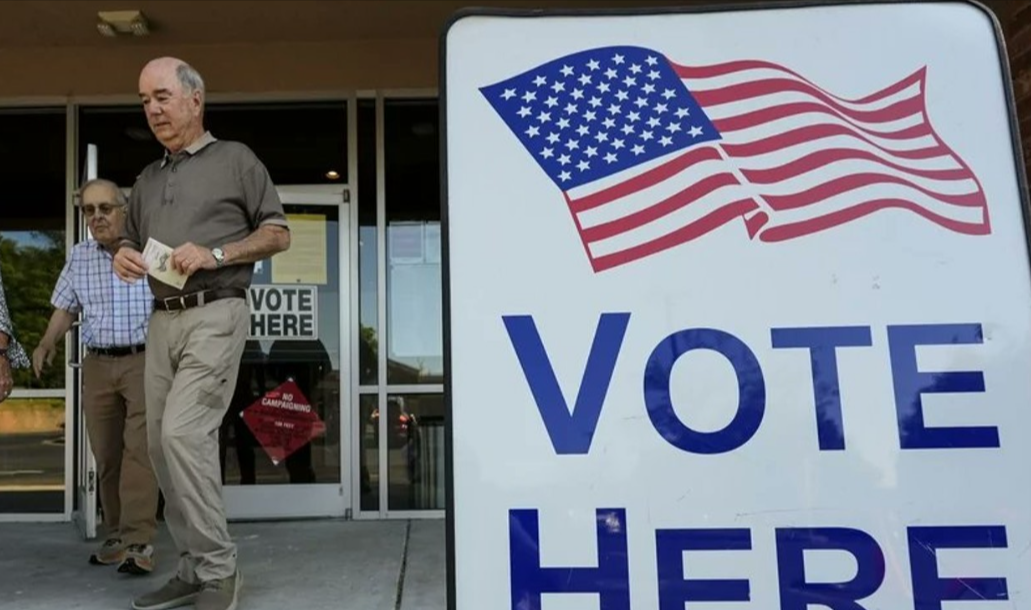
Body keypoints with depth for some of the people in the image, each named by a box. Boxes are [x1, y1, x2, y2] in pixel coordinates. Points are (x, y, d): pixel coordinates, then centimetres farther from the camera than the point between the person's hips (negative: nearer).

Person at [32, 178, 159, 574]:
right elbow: (66, 307, 17)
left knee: (139, 448, -12)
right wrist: (47, 343, 1)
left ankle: (139, 542, -12)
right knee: (105, 454, 8)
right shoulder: (79, 257, 12)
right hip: (97, 365, 5)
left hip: (145, 361, -5)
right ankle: (116, 536, 18)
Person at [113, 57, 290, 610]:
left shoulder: (235, 159, 4)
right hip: (162, 320, 7)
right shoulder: (148, 179, 21)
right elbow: (131, 240, 27)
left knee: (183, 433, -18)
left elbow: (278, 234, 0)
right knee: (162, 445, 6)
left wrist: (216, 254, -14)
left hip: (215, 316, -7)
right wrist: (123, 256, 3)